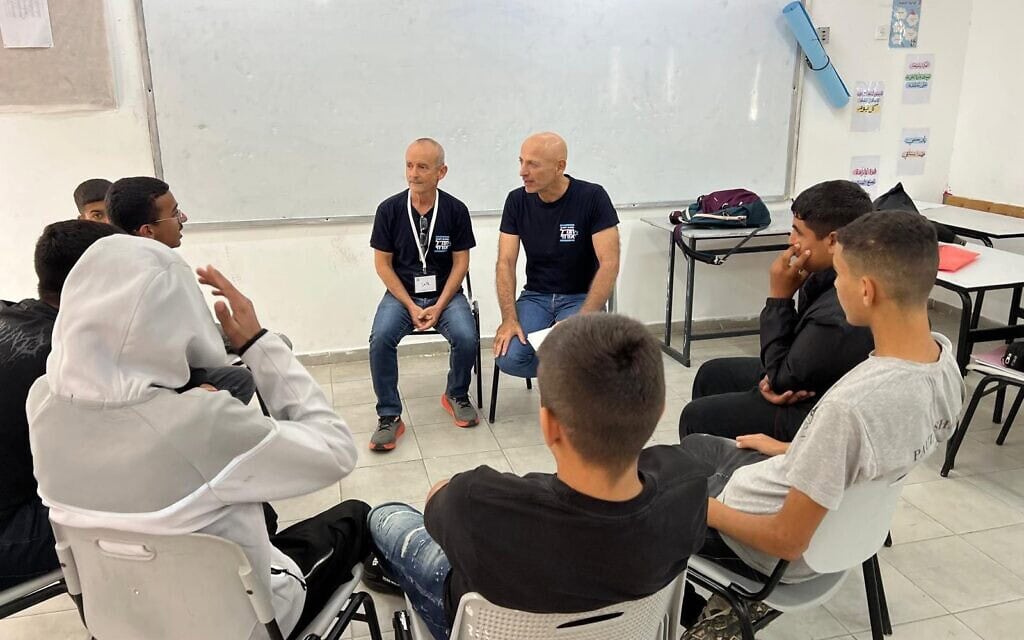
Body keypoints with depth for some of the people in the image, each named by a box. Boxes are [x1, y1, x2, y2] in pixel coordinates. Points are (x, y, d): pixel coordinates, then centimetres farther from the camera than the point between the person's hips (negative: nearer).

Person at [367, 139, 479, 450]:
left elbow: (461, 263, -2)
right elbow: (383, 264, -2)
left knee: (467, 338, -26)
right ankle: (389, 416, -11)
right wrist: (411, 306, -11)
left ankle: (456, 395, 5)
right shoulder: (389, 209, -5)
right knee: (381, 339, -27)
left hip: (445, 293, 0)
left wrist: (439, 307, -13)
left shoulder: (456, 210, -5)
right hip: (401, 293, 0)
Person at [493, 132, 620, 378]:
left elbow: (609, 264, -17)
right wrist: (509, 318, -19)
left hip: (581, 297, -3)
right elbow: (506, 262, -4)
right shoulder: (517, 201, -2)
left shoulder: (592, 197, -13)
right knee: (509, 359, -22)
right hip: (535, 296, 4)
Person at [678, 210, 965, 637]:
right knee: (691, 446, 28)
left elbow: (787, 541, -27)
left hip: (765, 553, -8)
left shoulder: (851, 406, -39)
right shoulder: (944, 356, -13)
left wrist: (703, 508, -11)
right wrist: (791, 450, 12)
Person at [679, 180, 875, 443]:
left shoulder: (839, 316, -37)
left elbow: (782, 381, -22)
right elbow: (801, 339, 5)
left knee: (696, 417, -5)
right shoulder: (831, 273, -10)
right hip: (808, 378, 9)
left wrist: (779, 297, -24)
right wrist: (774, 377, -13)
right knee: (712, 374, 18)